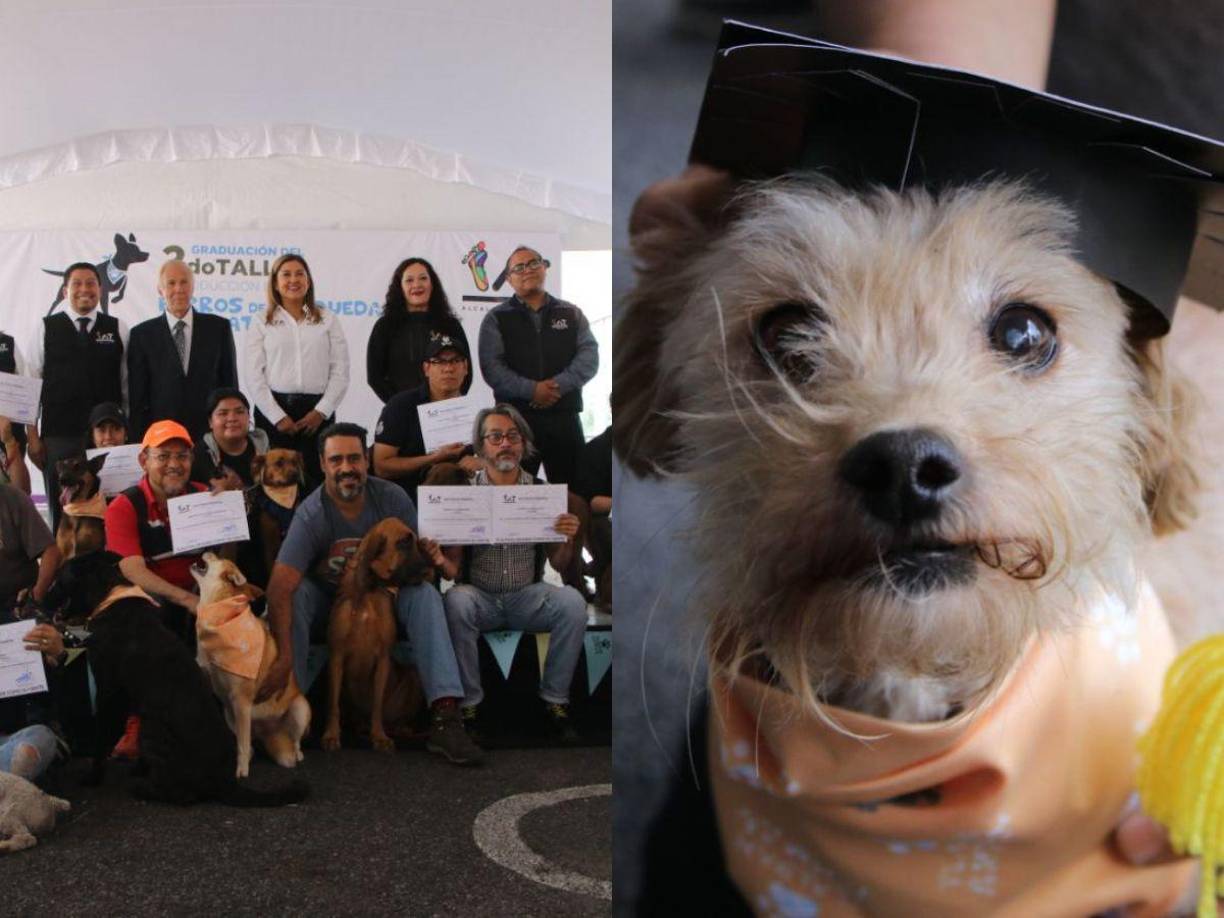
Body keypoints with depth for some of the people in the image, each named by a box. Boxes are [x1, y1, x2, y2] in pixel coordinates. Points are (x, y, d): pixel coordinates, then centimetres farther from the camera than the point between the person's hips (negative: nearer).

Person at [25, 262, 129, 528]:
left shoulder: (118, 329, 7)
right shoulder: (47, 329, 5)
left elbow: (128, 385, 6)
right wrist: (33, 437, -1)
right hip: (58, 436, 0)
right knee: (61, 511, 4)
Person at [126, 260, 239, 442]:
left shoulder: (219, 327, 5)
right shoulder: (142, 334, 4)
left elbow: (230, 384, 7)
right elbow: (137, 396, 4)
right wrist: (142, 439, -2)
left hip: (211, 432, 1)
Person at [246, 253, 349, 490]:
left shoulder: (327, 321, 11)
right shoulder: (261, 324, 9)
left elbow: (340, 372, 6)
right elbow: (254, 377, 3)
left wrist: (321, 412, -5)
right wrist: (278, 417, -7)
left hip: (317, 411, 0)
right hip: (273, 410, 0)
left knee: (316, 478, -4)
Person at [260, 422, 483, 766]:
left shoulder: (393, 498, -13)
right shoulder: (311, 515, -23)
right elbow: (279, 588, -34)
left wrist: (426, 556, -30)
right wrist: (284, 658, -45)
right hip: (325, 605, -2)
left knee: (424, 593, -27)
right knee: (295, 593, -33)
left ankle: (444, 717, -35)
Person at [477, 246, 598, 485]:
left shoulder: (571, 313, 13)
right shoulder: (496, 318, 8)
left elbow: (589, 355, 2)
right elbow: (491, 366, -4)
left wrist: (559, 385, -14)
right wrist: (532, 390, -16)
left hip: (565, 417, 2)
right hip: (515, 418, -2)